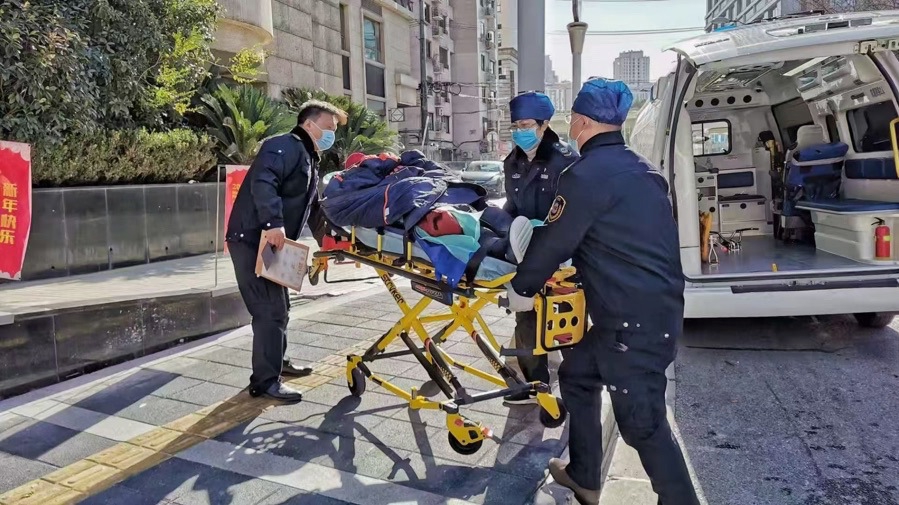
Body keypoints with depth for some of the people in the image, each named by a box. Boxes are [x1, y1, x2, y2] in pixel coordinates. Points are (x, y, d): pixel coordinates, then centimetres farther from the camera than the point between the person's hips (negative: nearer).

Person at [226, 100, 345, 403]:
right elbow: (262, 182, -28)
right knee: (270, 310, -11)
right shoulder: (286, 146, -10)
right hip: (252, 240, -11)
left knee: (279, 307, 20)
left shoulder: (309, 161, 22)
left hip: (270, 243, 11)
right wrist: (273, 223, -37)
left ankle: (276, 362, 36)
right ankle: (265, 380, -3)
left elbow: (313, 209, 27)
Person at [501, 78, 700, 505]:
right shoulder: (640, 170, 13)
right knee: (577, 373, 21)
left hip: (636, 320, -10)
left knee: (642, 421, 1)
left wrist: (521, 289, 6)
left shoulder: (587, 174, -15)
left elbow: (553, 243, -10)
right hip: (658, 306, 10)